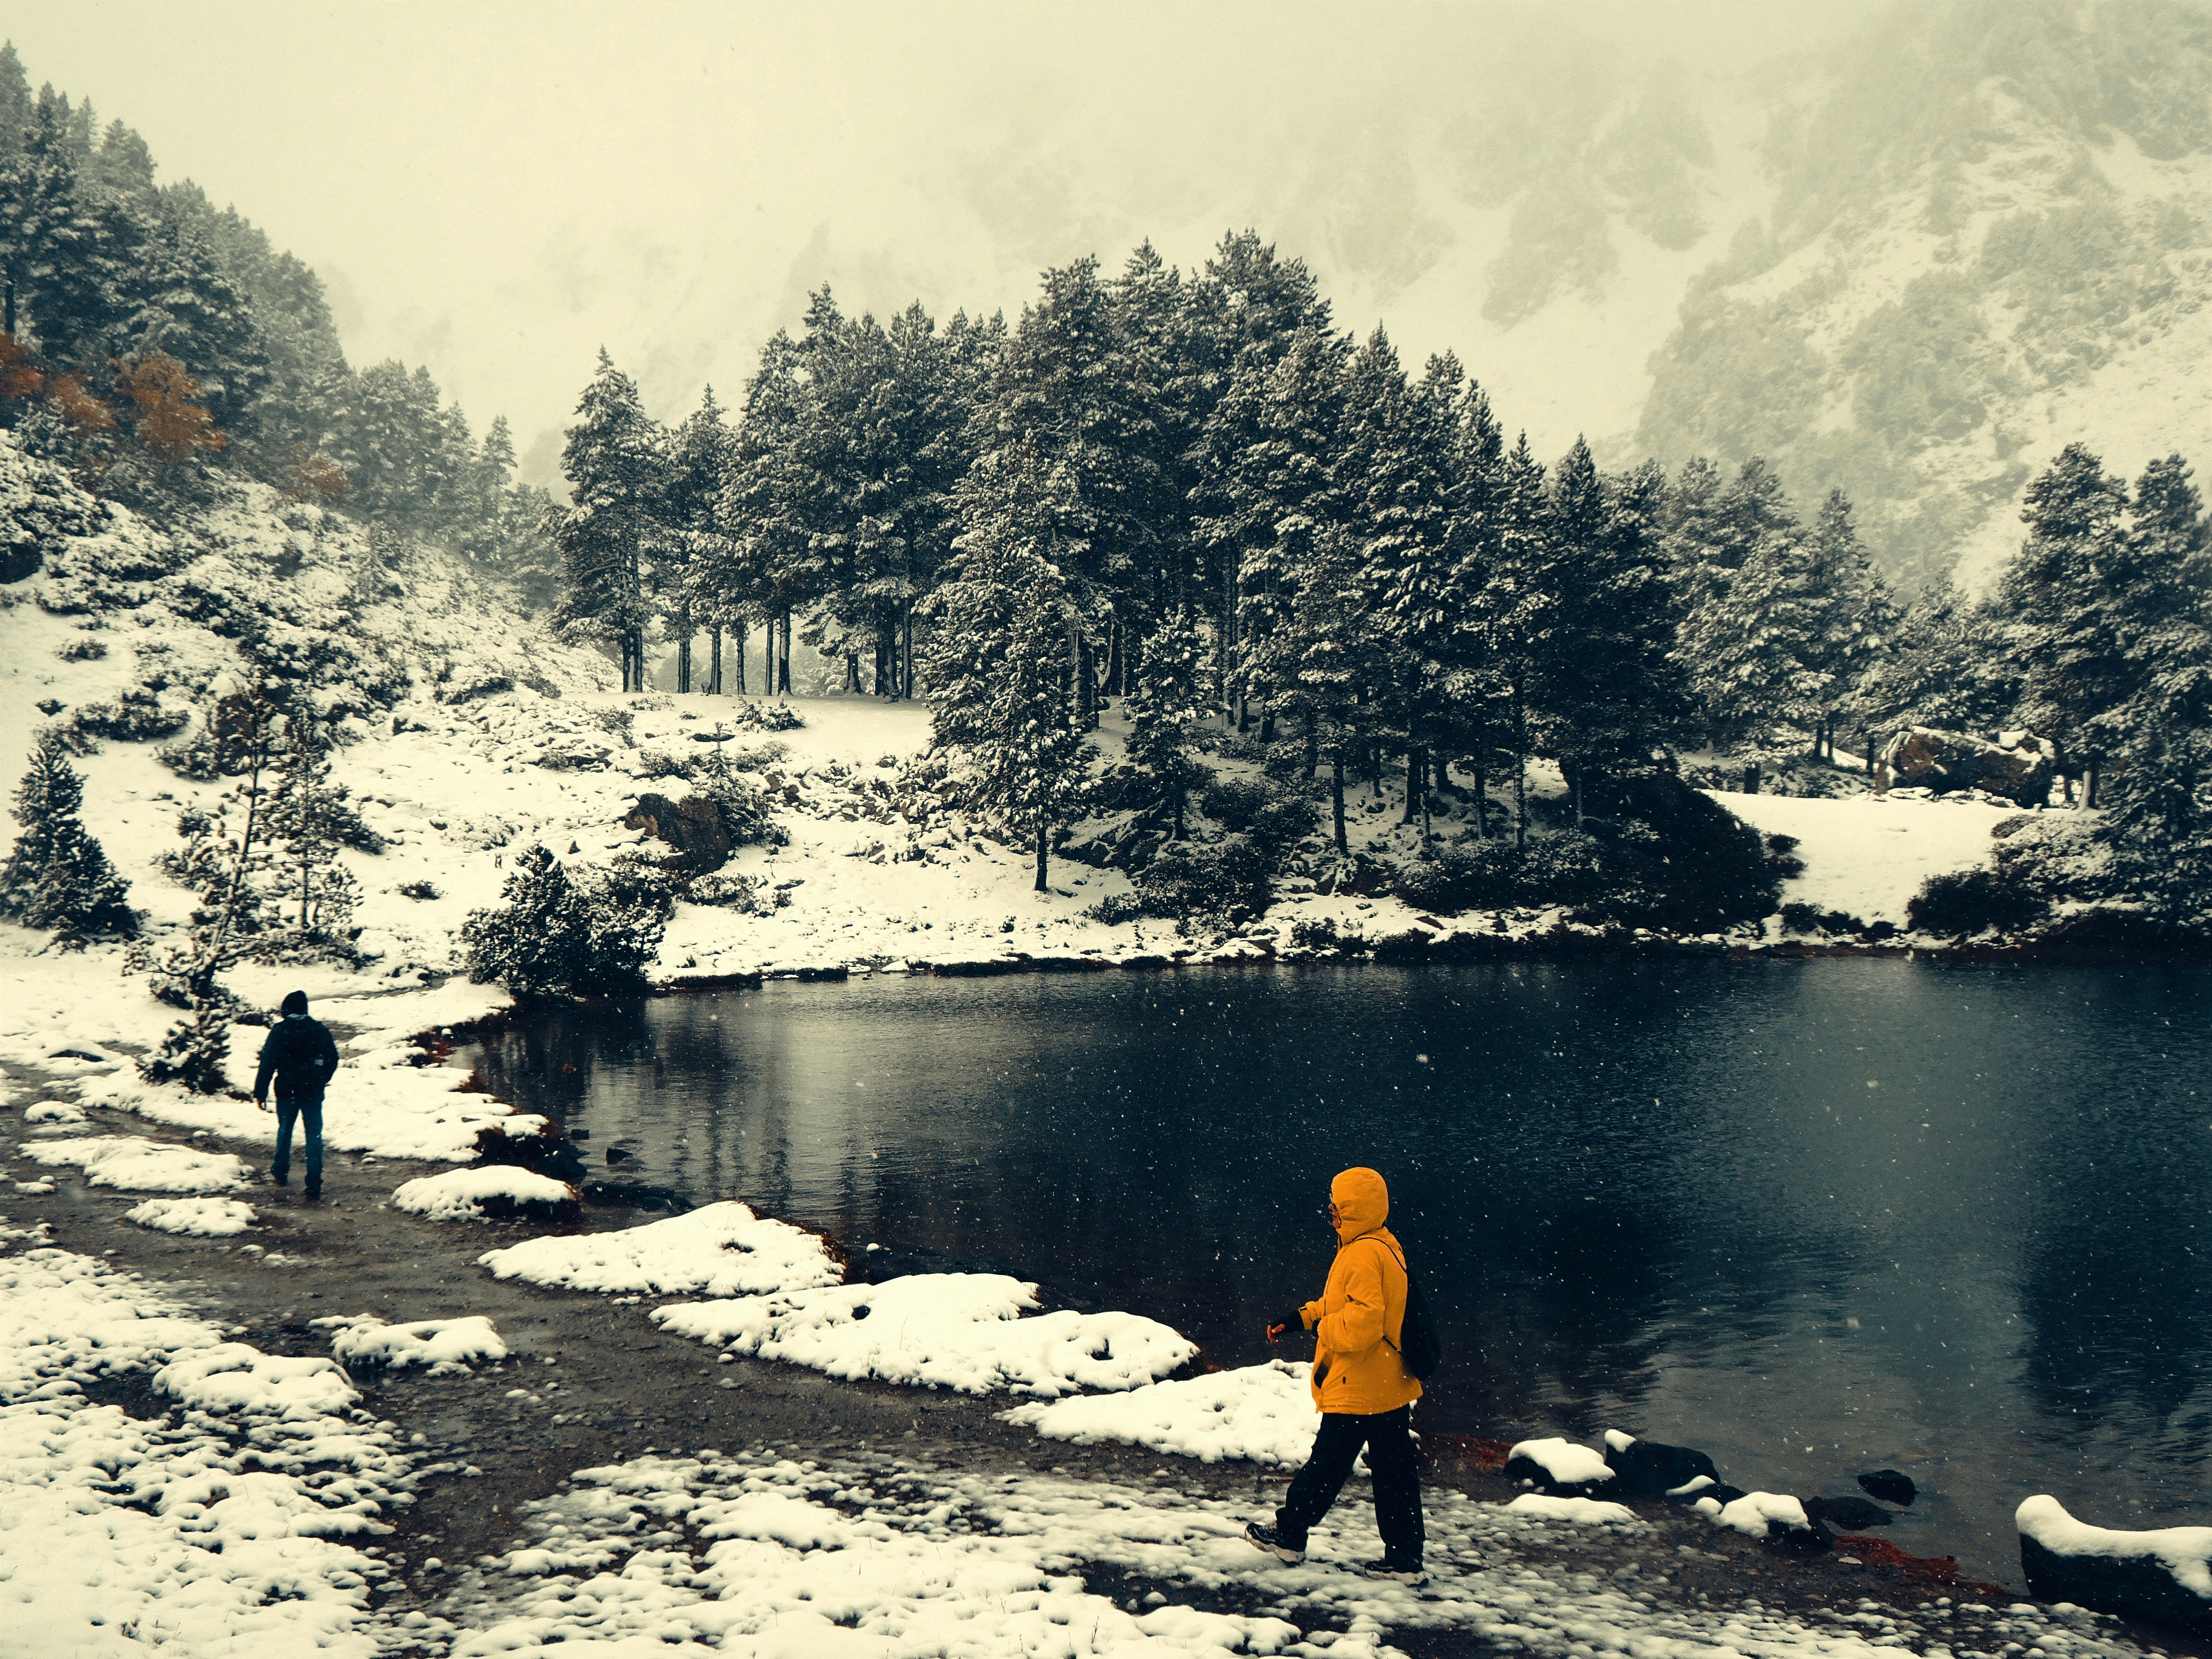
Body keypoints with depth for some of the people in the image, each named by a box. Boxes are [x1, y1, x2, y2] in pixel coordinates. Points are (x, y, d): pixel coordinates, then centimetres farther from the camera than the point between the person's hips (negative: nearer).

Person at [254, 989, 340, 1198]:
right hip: (313, 1092, 0)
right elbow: (333, 1058, 6)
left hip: (287, 1091, 0)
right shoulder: (319, 1030, 0)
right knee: (314, 1135, 1)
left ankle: (281, 1173, 33)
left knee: (285, 1131, 21)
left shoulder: (278, 1032, -6)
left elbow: (267, 1064, -8)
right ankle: (314, 1183, -7)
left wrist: (260, 1093, -2)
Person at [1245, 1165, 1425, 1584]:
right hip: (1393, 1386, 9)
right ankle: (1405, 1560, 11)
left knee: (1326, 1464, 6)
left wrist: (1323, 1329, -11)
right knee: (1394, 1472, 9)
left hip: (1357, 1391, -9)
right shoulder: (1386, 1247, 11)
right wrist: (1304, 1316, 16)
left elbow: (1363, 1322, -28)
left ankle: (1289, 1535, 21)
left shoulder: (1363, 1255, -21)